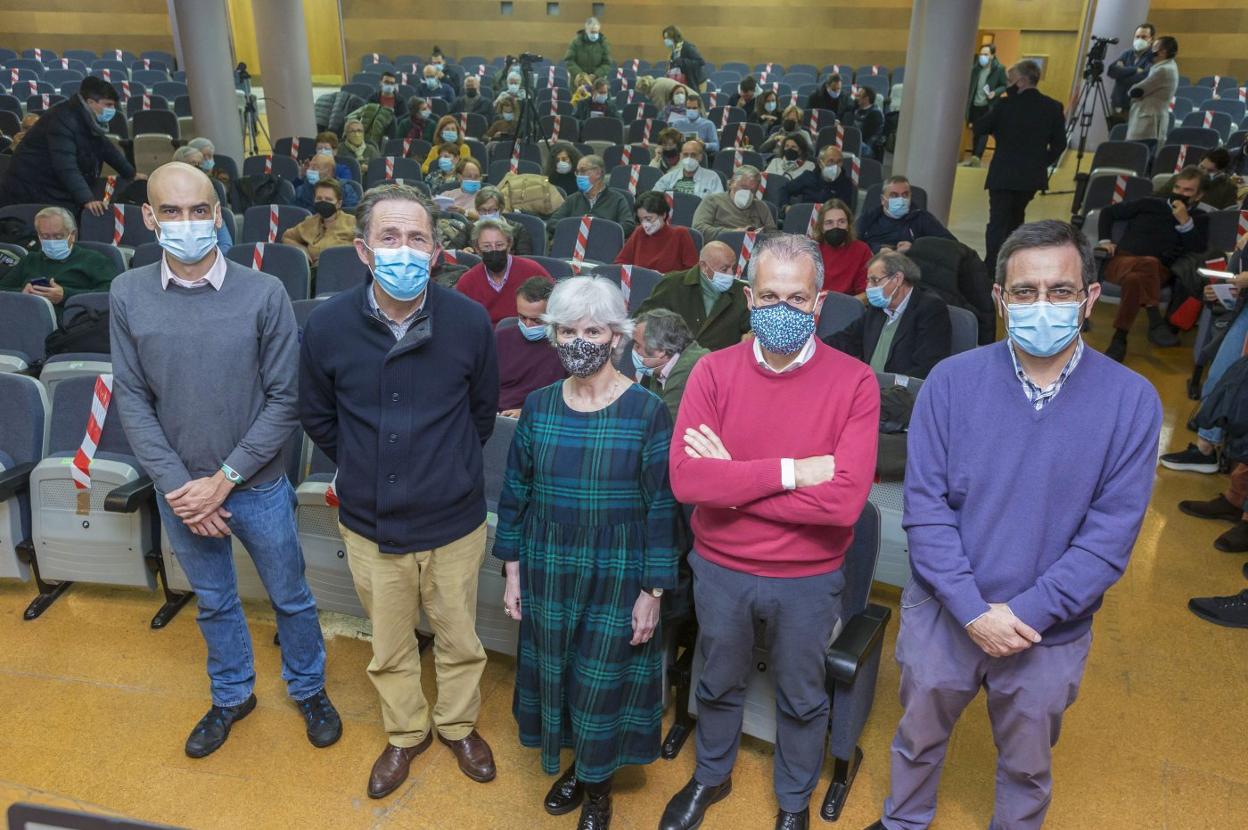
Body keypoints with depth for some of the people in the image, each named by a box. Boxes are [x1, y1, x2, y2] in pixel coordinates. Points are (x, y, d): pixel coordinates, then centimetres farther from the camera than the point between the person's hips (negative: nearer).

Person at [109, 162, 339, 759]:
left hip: (259, 486, -2)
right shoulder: (127, 295, -6)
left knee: (289, 597, 15)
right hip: (179, 492, 2)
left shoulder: (264, 293, -14)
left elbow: (284, 398, -12)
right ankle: (232, 696, 44)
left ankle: (309, 690, 39)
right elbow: (131, 400, -3)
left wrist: (224, 479, -13)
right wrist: (178, 486, -11)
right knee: (213, 602, 21)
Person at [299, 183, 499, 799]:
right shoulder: (327, 326, -13)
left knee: (459, 641, 19)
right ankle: (406, 733, 48)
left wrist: (447, 467, 8)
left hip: (454, 521, 0)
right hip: (371, 524, 1)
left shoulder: (469, 321, -14)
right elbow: (318, 418, 5)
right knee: (390, 648, 21)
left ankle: (459, 726, 47)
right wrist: (365, 470, 7)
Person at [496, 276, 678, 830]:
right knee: (554, 670, 17)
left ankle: (598, 783, 38)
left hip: (617, 572, -3)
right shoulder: (538, 406, -3)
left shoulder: (647, 411, -14)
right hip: (549, 567, 4)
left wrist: (653, 592, -10)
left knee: (603, 679, 10)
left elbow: (661, 508, -11)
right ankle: (571, 764, 45)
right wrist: (513, 571, 5)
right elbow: (515, 492, 4)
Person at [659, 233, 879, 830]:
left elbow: (845, 500, -26)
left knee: (801, 699, 22)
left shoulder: (854, 383, -17)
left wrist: (732, 479, -22)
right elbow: (686, 480, -22)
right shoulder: (714, 371, -12)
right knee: (719, 683, 25)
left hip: (808, 580, -1)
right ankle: (711, 776, 53)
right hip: (719, 569, 2)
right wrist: (790, 471, -26)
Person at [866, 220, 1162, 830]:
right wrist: (973, 610, -19)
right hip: (943, 615, 0)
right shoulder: (951, 381, -12)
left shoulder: (1131, 401, -11)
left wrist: (1024, 613, -18)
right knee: (918, 738, 22)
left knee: (1028, 765, 23)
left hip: (1051, 632, 0)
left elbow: (1110, 536, -12)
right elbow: (924, 506, -13)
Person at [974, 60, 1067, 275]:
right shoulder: (1053, 107, 1)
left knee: (998, 222, -4)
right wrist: (1043, 163, 16)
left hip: (1004, 174, -4)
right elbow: (1059, 144, 3)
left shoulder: (1006, 104, -10)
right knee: (1015, 219, 21)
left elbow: (979, 129, -5)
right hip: (1033, 175, 5)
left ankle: (992, 268, -14)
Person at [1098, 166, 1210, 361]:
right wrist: (1105, 240, 7)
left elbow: (1199, 250, 0)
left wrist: (1185, 221, -8)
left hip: (1158, 272, 0)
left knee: (1135, 279, -40)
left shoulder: (1199, 218, 17)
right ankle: (1156, 321, -41)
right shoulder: (1149, 204, 15)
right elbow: (1108, 212, 22)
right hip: (1121, 262, 0)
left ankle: (1120, 338, -41)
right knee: (1148, 263, -39)